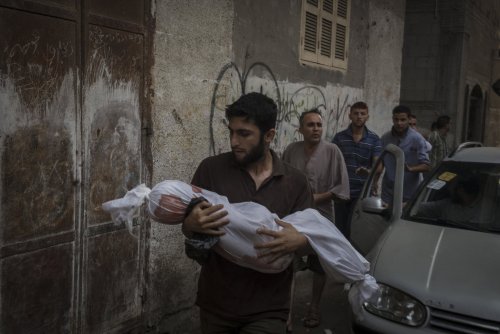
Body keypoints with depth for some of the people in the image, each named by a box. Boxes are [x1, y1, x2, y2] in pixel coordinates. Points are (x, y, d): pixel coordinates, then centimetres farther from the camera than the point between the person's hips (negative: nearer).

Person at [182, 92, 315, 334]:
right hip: (215, 304, 1)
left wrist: (299, 242, -21)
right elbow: (187, 226, 0)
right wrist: (192, 224, -24)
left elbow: (309, 240, 2)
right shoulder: (211, 169, -6)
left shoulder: (296, 182, -2)